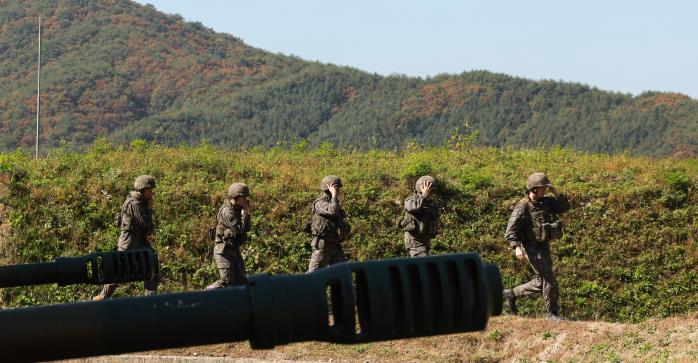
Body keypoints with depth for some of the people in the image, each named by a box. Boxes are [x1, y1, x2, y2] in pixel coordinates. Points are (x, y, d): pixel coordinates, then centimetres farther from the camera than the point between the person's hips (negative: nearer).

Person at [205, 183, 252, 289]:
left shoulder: (238, 209, 12)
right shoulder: (227, 211, -17)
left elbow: (247, 228, 12)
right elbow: (239, 229, -23)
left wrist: (247, 212, 0)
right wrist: (244, 213, -12)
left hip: (234, 249, 9)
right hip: (224, 250, -9)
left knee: (241, 280, 6)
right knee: (226, 282, -10)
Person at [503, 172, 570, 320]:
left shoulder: (546, 202, 6)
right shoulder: (523, 207, -16)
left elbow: (565, 207, 9)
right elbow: (511, 230, -20)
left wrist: (556, 193, -5)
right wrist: (516, 247, -34)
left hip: (544, 247, 8)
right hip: (531, 248, -8)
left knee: (541, 282, 14)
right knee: (549, 278, -12)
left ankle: (512, 294, 29)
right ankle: (551, 312, -1)